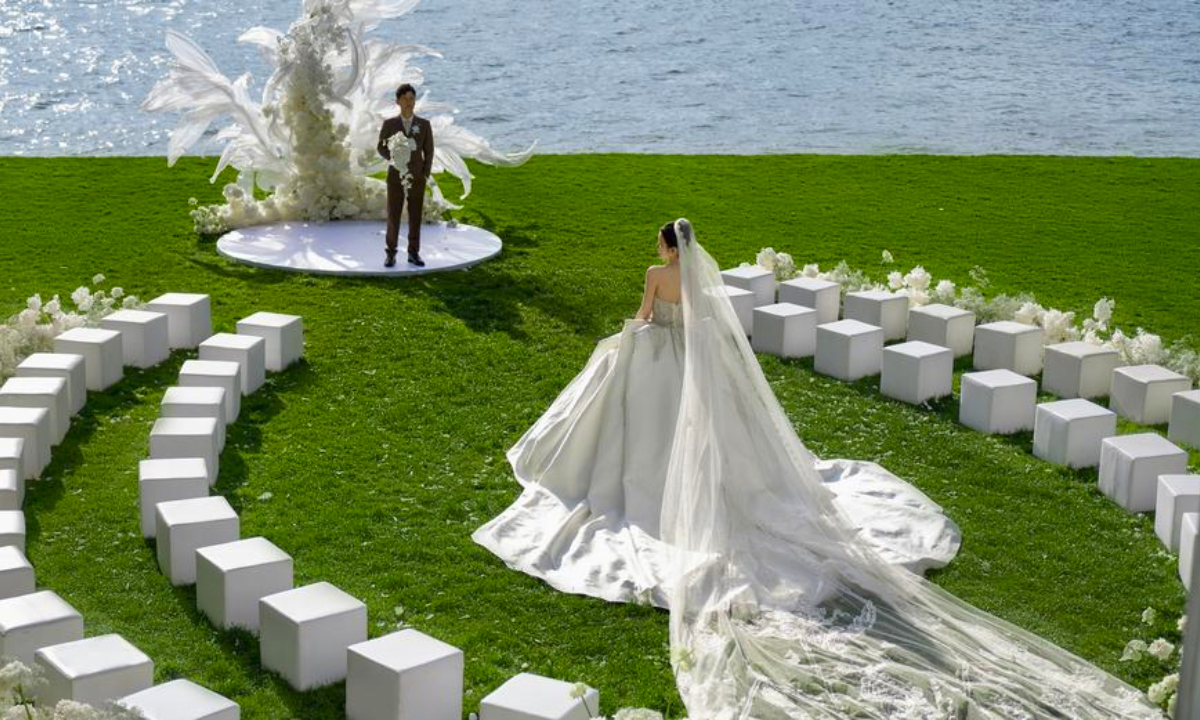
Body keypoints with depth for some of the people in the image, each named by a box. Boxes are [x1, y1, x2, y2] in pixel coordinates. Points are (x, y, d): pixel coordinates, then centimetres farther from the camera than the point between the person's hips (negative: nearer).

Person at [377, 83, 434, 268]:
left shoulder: (424, 125, 0)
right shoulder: (389, 124, -1)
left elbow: (429, 152, 3)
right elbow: (381, 148, 3)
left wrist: (426, 175, -5)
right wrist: (393, 157, -17)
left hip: (416, 178, 1)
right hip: (396, 177, -1)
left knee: (415, 217, 4)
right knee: (393, 216, -1)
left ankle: (413, 254, 12)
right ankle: (390, 254, 8)